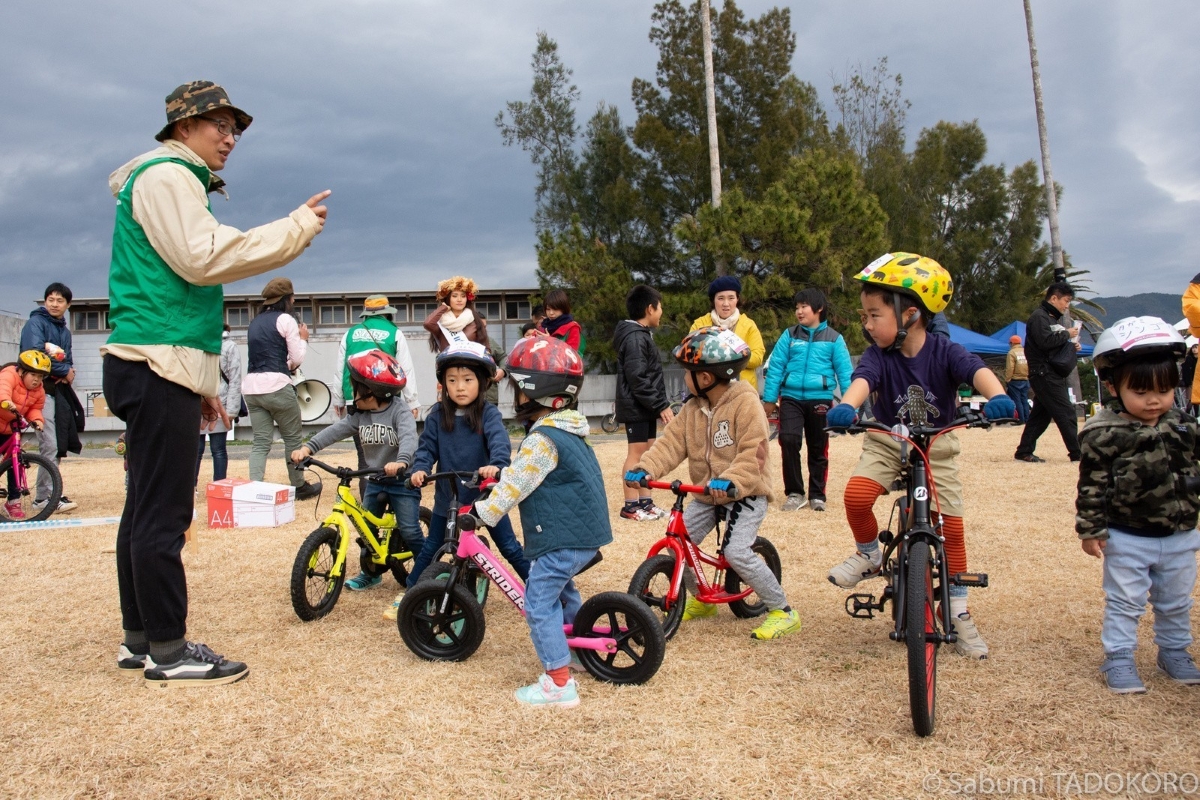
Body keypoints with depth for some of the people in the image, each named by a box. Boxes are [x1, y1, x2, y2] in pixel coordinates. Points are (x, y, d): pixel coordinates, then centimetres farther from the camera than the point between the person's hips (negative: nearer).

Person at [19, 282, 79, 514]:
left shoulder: (65, 330, 18)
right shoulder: (35, 322, -4)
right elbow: (34, 353, -18)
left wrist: (70, 372, -3)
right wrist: (64, 371, -11)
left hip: (59, 389, 8)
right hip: (41, 388, -7)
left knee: (58, 444, 7)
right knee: (49, 445, -12)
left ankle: (45, 493, 14)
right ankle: (46, 496, -9)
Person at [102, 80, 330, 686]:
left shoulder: (174, 181, 26)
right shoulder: (166, 174, -5)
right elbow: (202, 257, -20)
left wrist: (206, 386, 26)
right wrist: (297, 227, -13)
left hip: (159, 369, 11)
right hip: (160, 367, -11)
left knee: (146, 510, 12)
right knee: (163, 513, -7)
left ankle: (139, 639, 20)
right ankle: (167, 652, -1)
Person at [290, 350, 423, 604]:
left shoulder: (400, 411, -16)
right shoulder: (359, 414, 3)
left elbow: (409, 437, -32)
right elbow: (336, 430, -8)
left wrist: (401, 461, -52)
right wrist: (308, 447, -23)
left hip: (401, 480, -7)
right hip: (374, 480, 7)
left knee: (409, 531, -9)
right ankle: (371, 572, 29)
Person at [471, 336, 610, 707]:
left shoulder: (543, 439, -18)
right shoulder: (569, 430, 14)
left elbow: (515, 484, -16)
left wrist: (481, 512, -6)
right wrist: (495, 477, 27)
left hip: (562, 538, -11)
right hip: (587, 534, 11)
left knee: (539, 601, -6)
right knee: (561, 588, 29)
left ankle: (559, 682, -6)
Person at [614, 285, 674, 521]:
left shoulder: (642, 335, 17)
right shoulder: (634, 337, -16)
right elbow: (638, 378, -22)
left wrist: (660, 405, 14)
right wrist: (661, 405, -19)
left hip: (646, 407, 10)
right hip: (636, 406, -10)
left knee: (647, 453, 11)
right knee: (636, 453, -6)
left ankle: (645, 501, 17)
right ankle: (631, 505, 0)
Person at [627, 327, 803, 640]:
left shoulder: (746, 403, -17)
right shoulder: (692, 409, 5)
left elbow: (752, 453, -26)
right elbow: (671, 444, -3)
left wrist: (731, 480, -41)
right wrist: (645, 468, -19)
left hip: (746, 493, -7)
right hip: (707, 494, 7)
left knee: (737, 551, -22)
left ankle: (783, 611, -4)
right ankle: (700, 598, 23)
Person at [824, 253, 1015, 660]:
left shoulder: (944, 351, -16)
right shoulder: (878, 355, -15)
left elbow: (977, 371, -33)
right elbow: (862, 379, -34)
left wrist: (997, 397, -57)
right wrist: (845, 406, -57)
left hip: (936, 445, 0)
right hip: (887, 442, 0)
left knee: (952, 525, -2)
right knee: (857, 494, -26)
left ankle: (958, 611, 17)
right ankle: (869, 554, 4)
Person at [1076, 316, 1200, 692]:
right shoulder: (1103, 435, -16)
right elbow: (1092, 486, -14)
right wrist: (1091, 529, -14)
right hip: (1127, 539, -5)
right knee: (1124, 602, 6)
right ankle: (1118, 658, 18)